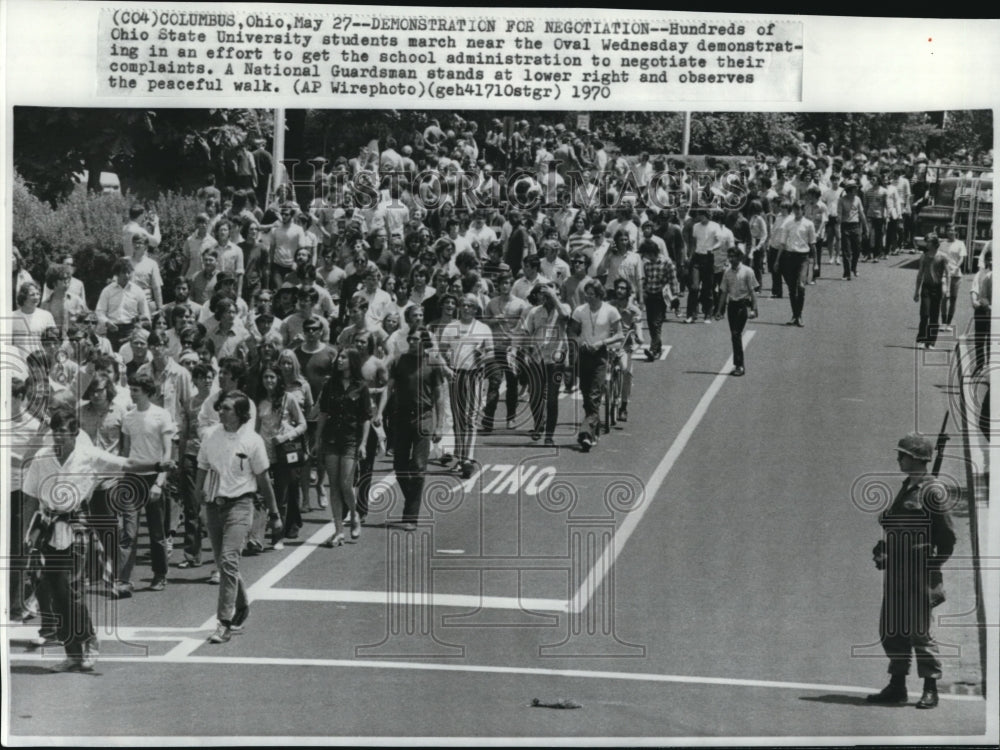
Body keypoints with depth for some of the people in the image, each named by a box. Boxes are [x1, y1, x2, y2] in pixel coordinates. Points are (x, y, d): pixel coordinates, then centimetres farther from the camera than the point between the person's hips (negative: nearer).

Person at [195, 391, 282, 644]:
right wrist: (199, 492, -1)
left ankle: (225, 623, -16)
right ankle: (241, 606, 35)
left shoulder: (252, 441, -6)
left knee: (228, 560, -17)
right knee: (223, 563, 12)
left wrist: (274, 513, 5)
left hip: (239, 504, -5)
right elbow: (202, 469, 14)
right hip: (213, 505, 5)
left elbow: (263, 479, 2)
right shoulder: (210, 435, 4)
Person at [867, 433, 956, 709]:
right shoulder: (905, 489, 16)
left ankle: (931, 690, 3)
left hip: (919, 572, -9)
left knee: (918, 630, -6)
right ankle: (897, 685, 18)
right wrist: (883, 548, 7)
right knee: (891, 629, 9)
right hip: (897, 571, 9)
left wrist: (935, 568, -12)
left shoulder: (932, 491, -9)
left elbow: (947, 536, -10)